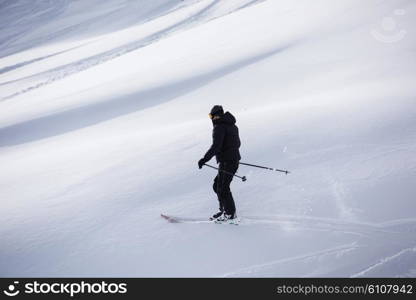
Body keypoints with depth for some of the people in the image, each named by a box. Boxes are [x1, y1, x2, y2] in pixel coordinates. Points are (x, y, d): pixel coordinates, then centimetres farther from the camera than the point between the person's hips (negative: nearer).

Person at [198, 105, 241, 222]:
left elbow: (216, 146, -22)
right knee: (217, 185, 15)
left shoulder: (219, 127, -12)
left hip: (227, 162, -10)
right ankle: (224, 210, 18)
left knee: (222, 188, -5)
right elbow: (237, 144, 24)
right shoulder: (232, 126, 16)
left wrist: (205, 159, -22)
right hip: (234, 160, 10)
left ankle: (231, 213, 1)